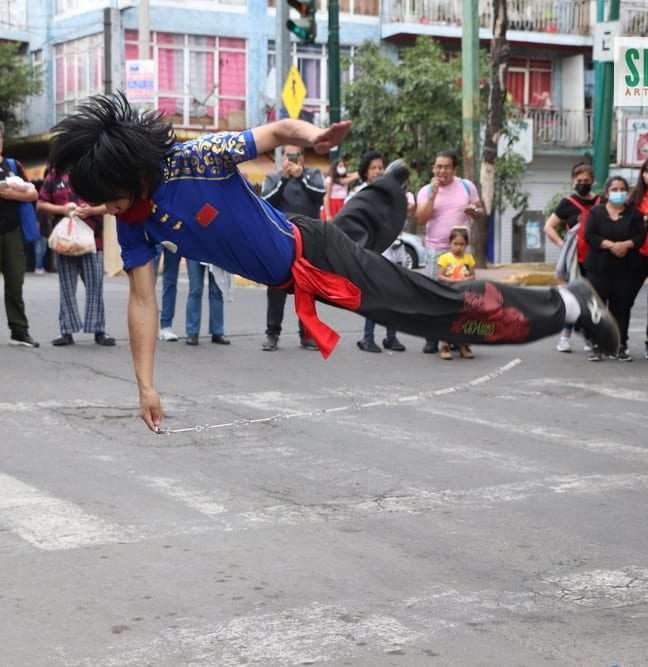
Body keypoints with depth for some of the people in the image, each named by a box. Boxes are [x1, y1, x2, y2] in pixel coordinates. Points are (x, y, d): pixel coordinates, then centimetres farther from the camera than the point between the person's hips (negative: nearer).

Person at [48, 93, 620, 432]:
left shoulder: (196, 160, -32)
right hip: (286, 278, 7)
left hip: (313, 254, -7)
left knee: (440, 307, -3)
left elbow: (277, 130, -22)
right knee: (360, 232, 38)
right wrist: (147, 387, -18)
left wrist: (311, 136, -45)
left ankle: (567, 304, 12)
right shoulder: (134, 223, -14)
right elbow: (143, 299, -11)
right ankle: (390, 185, 71)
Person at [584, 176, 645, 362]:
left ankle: (619, 346, 9)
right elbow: (590, 235, -7)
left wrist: (626, 245, -21)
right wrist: (611, 245, -19)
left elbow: (640, 236, -1)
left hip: (626, 269, 1)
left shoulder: (634, 213, 8)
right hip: (599, 267, -1)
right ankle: (597, 346, 3)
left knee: (622, 308, 2)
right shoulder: (596, 212, 5)